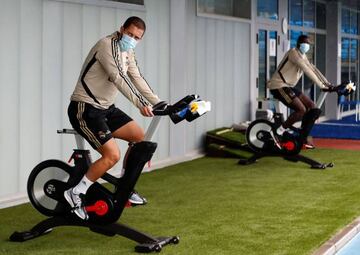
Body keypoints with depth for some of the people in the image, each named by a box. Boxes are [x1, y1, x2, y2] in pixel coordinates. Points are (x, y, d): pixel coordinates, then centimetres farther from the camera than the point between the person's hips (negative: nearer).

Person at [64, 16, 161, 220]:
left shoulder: (127, 53, 12)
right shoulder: (107, 45, -18)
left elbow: (138, 79, 9)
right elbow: (119, 78, -29)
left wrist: (159, 103, -2)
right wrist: (141, 104, -37)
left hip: (105, 108, 10)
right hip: (84, 109, -10)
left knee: (139, 137, 8)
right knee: (112, 155, -19)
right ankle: (76, 193, -7)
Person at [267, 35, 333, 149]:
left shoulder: (303, 56, 16)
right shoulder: (293, 53, -14)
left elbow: (313, 69, 11)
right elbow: (307, 71, -21)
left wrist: (327, 83, 1)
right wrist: (321, 85, -22)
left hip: (288, 86, 10)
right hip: (278, 86, -10)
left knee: (312, 106, 4)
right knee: (301, 110, -21)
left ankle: (303, 138, 6)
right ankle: (279, 132, -9)